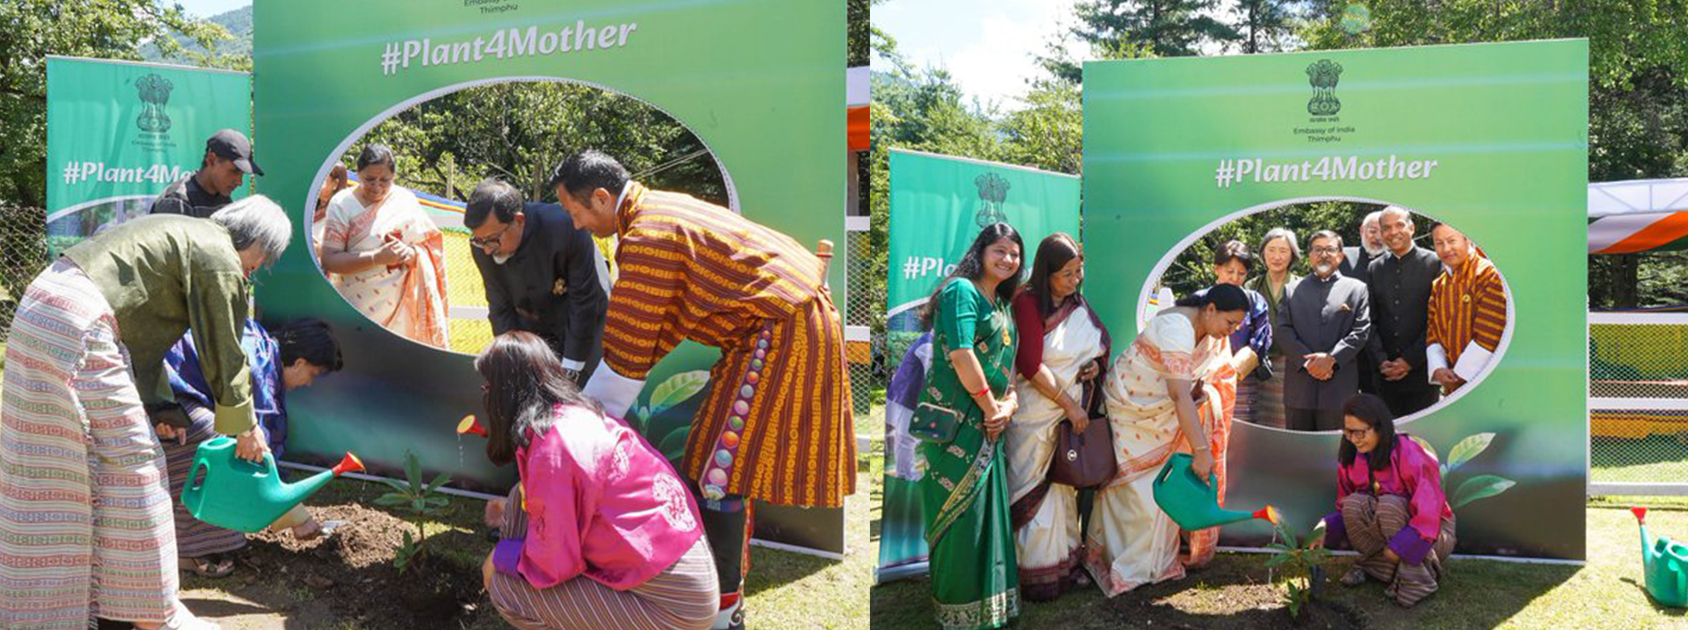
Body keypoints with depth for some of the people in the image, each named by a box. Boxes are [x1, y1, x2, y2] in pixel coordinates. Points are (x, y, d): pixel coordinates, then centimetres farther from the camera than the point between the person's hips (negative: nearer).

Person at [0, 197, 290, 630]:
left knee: (47, 467, 17)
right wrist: (245, 427, 9)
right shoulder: (219, 258, -7)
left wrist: (157, 404, 24)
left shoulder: (186, 234, 23)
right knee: (130, 462, -1)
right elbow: (224, 355, -3)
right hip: (79, 330, -10)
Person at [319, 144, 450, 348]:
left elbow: (430, 248, 8)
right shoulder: (342, 204, -2)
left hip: (398, 307, 2)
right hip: (356, 306, -2)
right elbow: (328, 260, -10)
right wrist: (377, 257, -20)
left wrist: (411, 253, -15)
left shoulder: (405, 200, 6)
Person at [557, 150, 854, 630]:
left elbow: (627, 353, -14)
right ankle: (728, 569, 29)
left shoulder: (646, 238, -17)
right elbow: (650, 329, 18)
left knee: (716, 468, -8)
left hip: (780, 331, -11)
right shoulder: (662, 209, 14)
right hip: (801, 316, 11)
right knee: (725, 457, 18)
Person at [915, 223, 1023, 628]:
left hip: (990, 425, 9)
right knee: (962, 515, -4)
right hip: (958, 423, -9)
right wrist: (990, 406, -12)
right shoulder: (961, 290, -8)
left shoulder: (1002, 306, 20)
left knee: (989, 514, 12)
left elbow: (1007, 364, 18)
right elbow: (961, 354, -18)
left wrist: (1009, 404, -1)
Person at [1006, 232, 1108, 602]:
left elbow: (1101, 342, 23)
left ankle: (1065, 562, 25)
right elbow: (1031, 365, -18)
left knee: (1065, 486, 14)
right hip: (1036, 415, -6)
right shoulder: (1028, 303, -14)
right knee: (1035, 493, 0)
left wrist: (1096, 363, -1)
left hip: (1072, 412, 6)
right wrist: (1069, 404, -15)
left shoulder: (1078, 305, 7)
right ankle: (1035, 573, 9)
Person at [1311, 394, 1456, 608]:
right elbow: (1345, 509, 3)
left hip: (1434, 536, -5)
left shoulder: (1409, 455, -24)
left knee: (1389, 505, -33)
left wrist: (1399, 547, -33)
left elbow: (1429, 512, -29)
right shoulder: (1351, 458, -5)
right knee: (1354, 504, -22)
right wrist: (1325, 530, -17)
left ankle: (1417, 579, -20)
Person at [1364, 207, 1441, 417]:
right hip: (1386, 374, 3)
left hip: (1421, 370, -3)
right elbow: (1370, 320, 9)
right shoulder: (1375, 268, 11)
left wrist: (1410, 360, -9)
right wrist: (1381, 360, -4)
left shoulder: (1434, 263, -1)